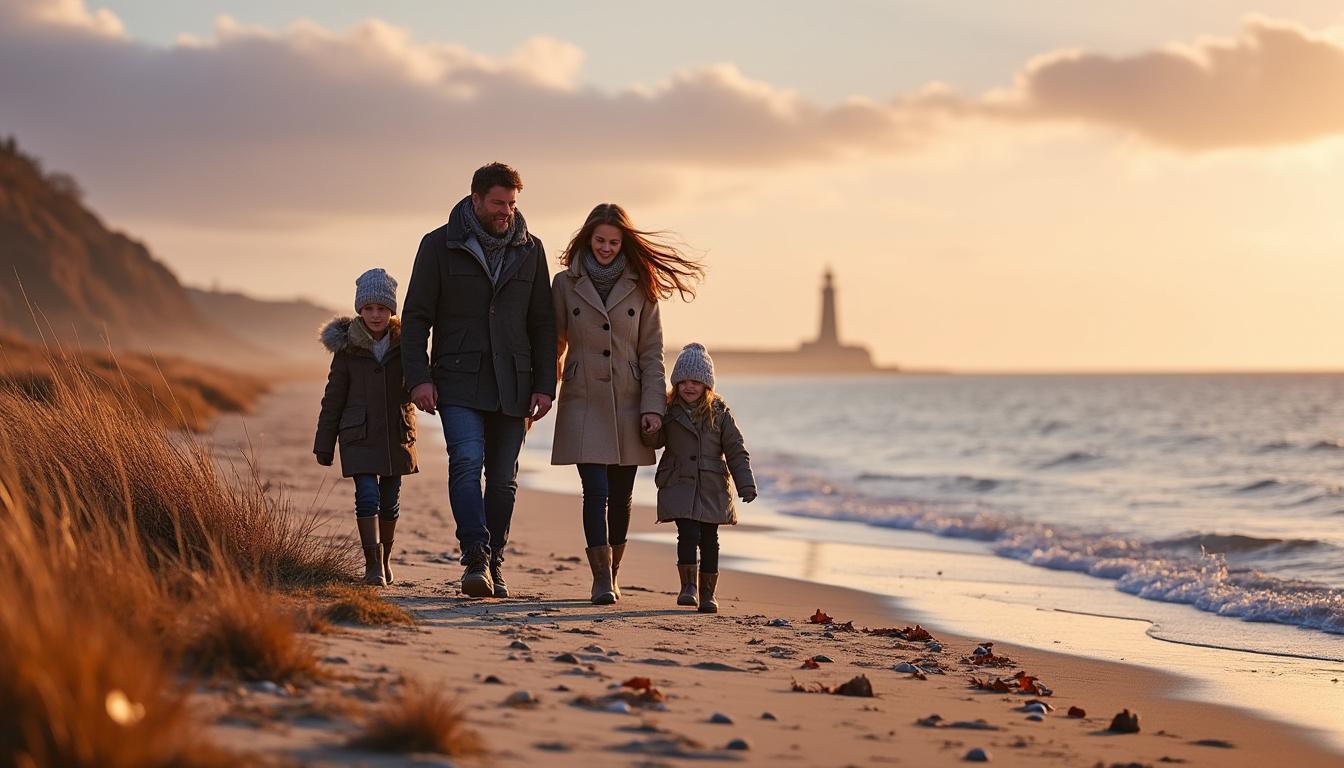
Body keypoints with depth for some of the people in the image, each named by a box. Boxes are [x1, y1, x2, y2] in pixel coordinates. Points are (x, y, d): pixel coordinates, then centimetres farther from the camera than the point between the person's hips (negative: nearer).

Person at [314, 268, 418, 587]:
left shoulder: (405, 342, 0)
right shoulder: (347, 347, -4)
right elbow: (333, 398, 2)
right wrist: (324, 444, 3)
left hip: (396, 434, 2)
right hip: (360, 435, -2)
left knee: (389, 501, 10)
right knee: (367, 496, -13)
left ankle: (385, 559, 28)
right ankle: (373, 565, -10)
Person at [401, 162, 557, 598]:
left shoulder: (530, 250, 8)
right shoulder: (440, 246, 0)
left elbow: (542, 324, 11)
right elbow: (416, 317, 0)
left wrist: (544, 385, 2)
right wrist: (419, 377, -11)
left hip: (511, 385, 3)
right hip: (458, 380, -3)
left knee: (503, 478, 7)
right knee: (467, 461, -20)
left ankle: (494, 563, 18)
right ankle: (476, 559, -23)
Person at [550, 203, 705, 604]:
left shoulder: (641, 287, 4)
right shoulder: (566, 284, 3)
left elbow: (651, 353, 3)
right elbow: (553, 344, 9)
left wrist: (653, 406, -6)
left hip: (628, 405, 2)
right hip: (583, 404, -2)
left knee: (621, 496, 7)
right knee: (596, 491, -13)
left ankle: (612, 573, 22)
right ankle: (601, 579, -11)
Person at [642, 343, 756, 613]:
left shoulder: (719, 411, -1)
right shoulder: (669, 410, 1)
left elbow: (736, 450, -1)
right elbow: (655, 441, 11)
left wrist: (746, 484, -9)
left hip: (712, 487, 1)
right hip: (679, 486, 0)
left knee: (709, 540, 5)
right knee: (688, 534, -15)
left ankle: (707, 593, 15)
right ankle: (688, 586, -4)